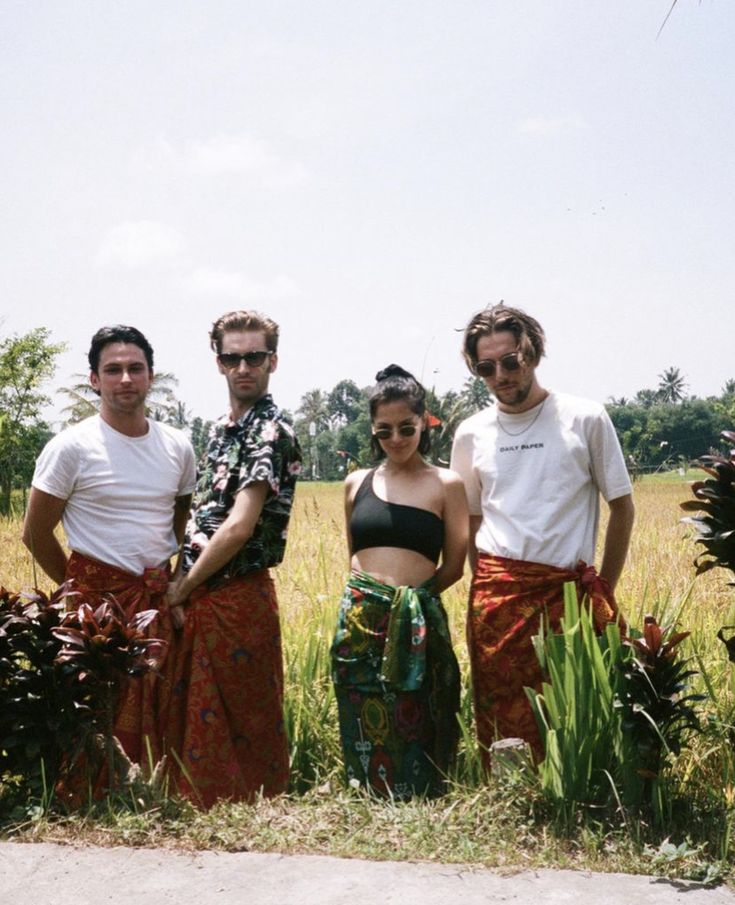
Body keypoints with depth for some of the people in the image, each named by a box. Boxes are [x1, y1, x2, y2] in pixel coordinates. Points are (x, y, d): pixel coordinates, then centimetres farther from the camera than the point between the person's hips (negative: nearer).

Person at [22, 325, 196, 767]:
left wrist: (176, 584, 12)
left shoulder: (178, 446, 7)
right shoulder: (71, 447, -7)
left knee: (162, 719, 9)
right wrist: (80, 591, 3)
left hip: (161, 599, 5)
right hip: (98, 600, -4)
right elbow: (36, 534, -2)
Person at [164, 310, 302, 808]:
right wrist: (183, 587, 5)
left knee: (248, 725, 3)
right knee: (194, 721, 15)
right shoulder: (222, 428, 15)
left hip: (238, 598, -8)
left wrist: (182, 587, -9)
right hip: (197, 598, 8)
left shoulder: (271, 430, -12)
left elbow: (240, 528, -18)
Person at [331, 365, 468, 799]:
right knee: (367, 735, 7)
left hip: (418, 627, -2)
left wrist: (410, 596, 2)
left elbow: (454, 567, 5)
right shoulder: (357, 483, 11)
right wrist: (371, 594, 9)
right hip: (360, 621, 2)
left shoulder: (447, 485, 3)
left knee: (415, 738, 3)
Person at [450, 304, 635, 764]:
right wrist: (487, 584, 9)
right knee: (501, 715, 5)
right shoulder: (471, 433, 9)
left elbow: (622, 506, 6)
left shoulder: (585, 418, 0)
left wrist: (605, 590, 4)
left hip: (569, 592, -2)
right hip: (496, 594, 2)